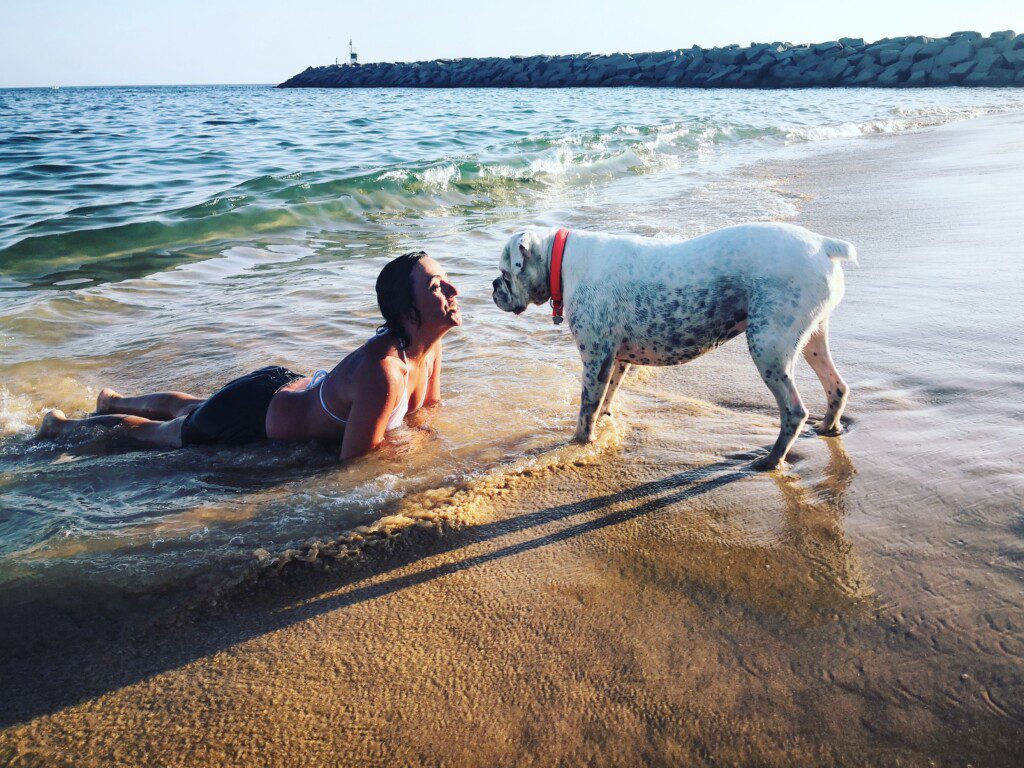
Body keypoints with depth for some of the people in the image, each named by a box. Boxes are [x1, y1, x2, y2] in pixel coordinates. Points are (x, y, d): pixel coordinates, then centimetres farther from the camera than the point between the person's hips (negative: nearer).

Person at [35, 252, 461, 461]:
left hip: (289, 385, 8)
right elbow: (353, 459, -33)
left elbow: (430, 406, 4)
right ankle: (63, 425, 46)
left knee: (194, 407, 36)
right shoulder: (382, 373, -42)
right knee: (155, 432, 20)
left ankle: (114, 400, 62)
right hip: (256, 416, -8)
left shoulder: (429, 343, -15)